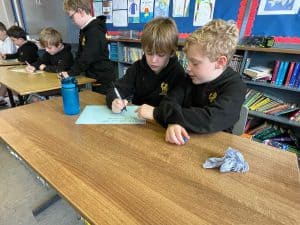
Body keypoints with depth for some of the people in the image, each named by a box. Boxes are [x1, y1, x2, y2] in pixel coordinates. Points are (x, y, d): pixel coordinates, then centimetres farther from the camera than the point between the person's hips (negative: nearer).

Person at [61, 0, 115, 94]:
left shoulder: (95, 31, -19)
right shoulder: (85, 29, 11)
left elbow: (87, 58, -23)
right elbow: (79, 55, 12)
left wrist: (70, 73, -15)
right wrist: (71, 71, 1)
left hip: (103, 80, -9)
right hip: (95, 78, 9)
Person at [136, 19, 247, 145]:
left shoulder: (235, 88, -14)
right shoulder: (193, 78, 1)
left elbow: (209, 120, -28)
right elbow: (169, 101, -10)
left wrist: (157, 113, -29)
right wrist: (172, 122, -32)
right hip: (187, 139, 3)